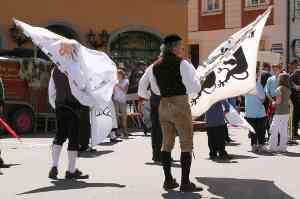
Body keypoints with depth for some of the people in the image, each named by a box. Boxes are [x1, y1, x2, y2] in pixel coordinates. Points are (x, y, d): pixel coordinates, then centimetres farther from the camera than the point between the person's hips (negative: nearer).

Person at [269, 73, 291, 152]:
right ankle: (283, 147, 12)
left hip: (279, 113, -7)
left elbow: (279, 101, -18)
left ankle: (273, 147, 1)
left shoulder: (279, 88, -12)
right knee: (284, 130, 9)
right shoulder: (288, 89, 10)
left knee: (274, 129, 1)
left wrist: (274, 103, 1)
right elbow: (287, 100, 14)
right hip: (286, 112, 7)